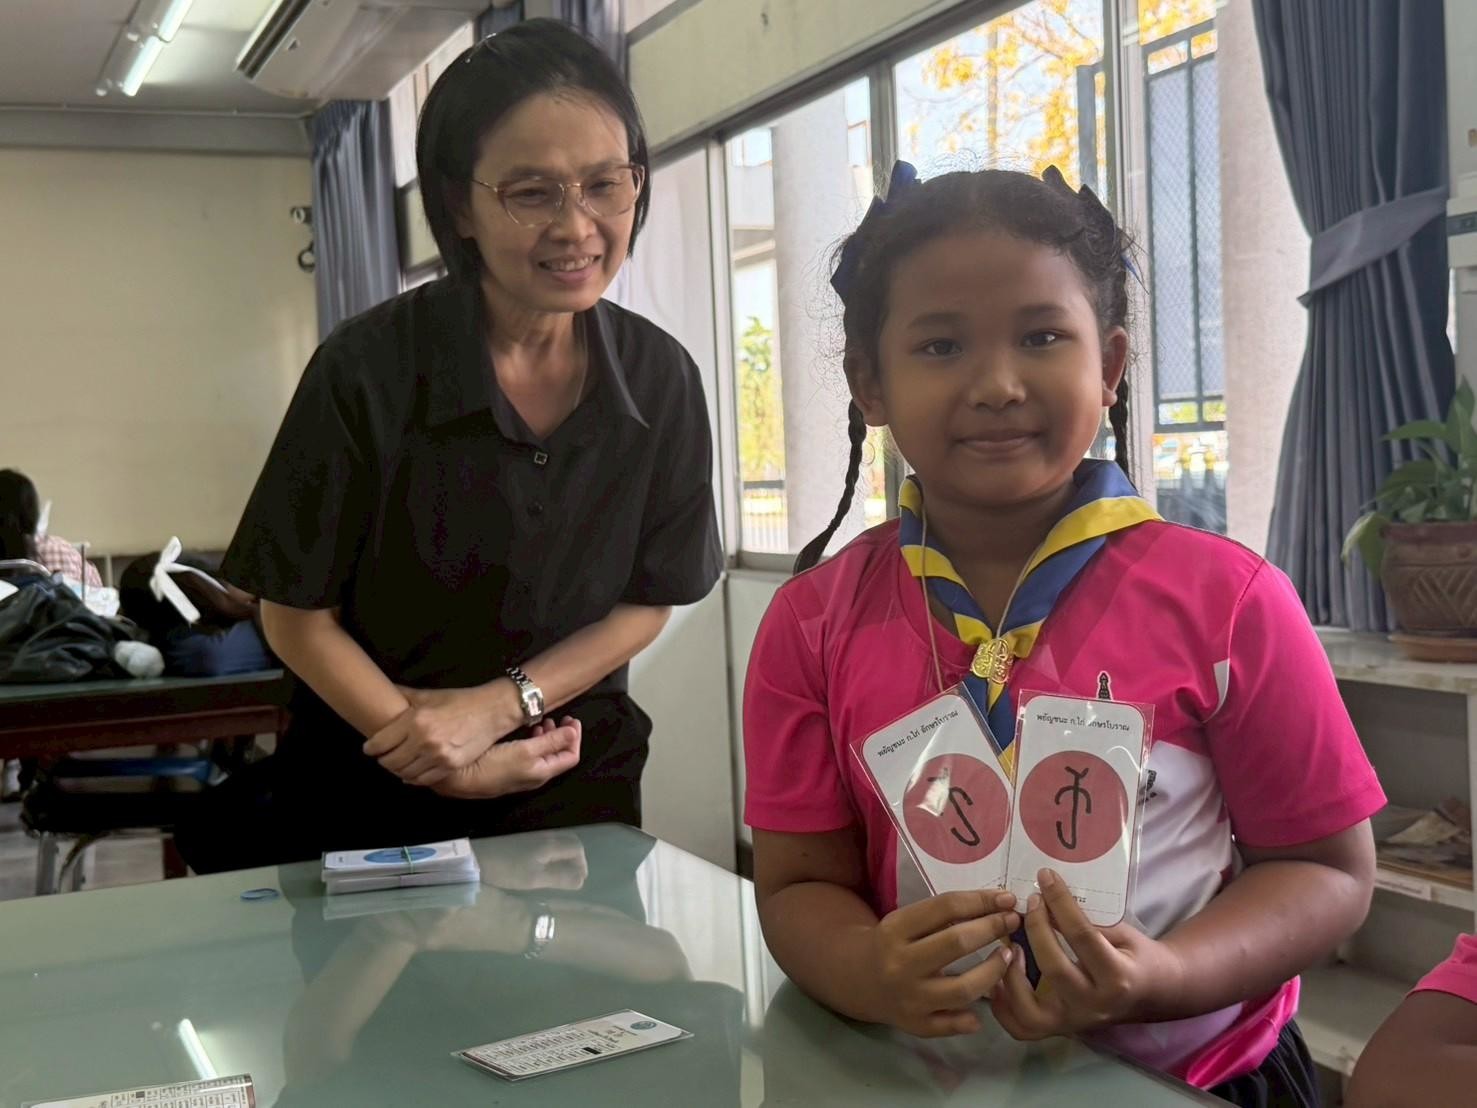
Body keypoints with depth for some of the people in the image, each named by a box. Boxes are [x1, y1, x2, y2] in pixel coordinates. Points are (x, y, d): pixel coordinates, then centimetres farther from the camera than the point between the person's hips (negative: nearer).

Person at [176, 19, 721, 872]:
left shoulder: (660, 377, -10)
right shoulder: (369, 369, -19)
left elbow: (647, 601, -2)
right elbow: (298, 613, -11)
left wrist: (497, 706, -15)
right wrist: (448, 764, -16)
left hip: (574, 782, 3)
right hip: (374, 790, -2)